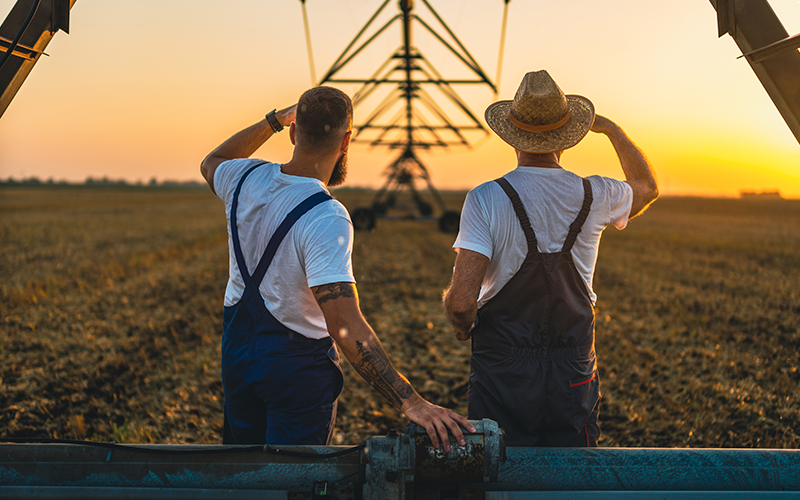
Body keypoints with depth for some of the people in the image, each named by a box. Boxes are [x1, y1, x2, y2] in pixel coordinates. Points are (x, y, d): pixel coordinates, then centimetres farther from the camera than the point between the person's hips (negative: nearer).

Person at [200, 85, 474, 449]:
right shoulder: (326, 218, -29)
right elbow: (345, 325, -36)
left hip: (235, 352, 7)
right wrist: (410, 402, -38)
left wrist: (273, 121, 18)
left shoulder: (247, 179, -9)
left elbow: (211, 162, 19)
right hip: (298, 367, -6)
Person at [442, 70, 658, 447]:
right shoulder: (595, 197, -3)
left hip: (502, 372, -2)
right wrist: (612, 129, 31)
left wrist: (462, 325, 3)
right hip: (573, 373, 3)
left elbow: (461, 300, -20)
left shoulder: (485, 199, -13)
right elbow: (648, 186, 22)